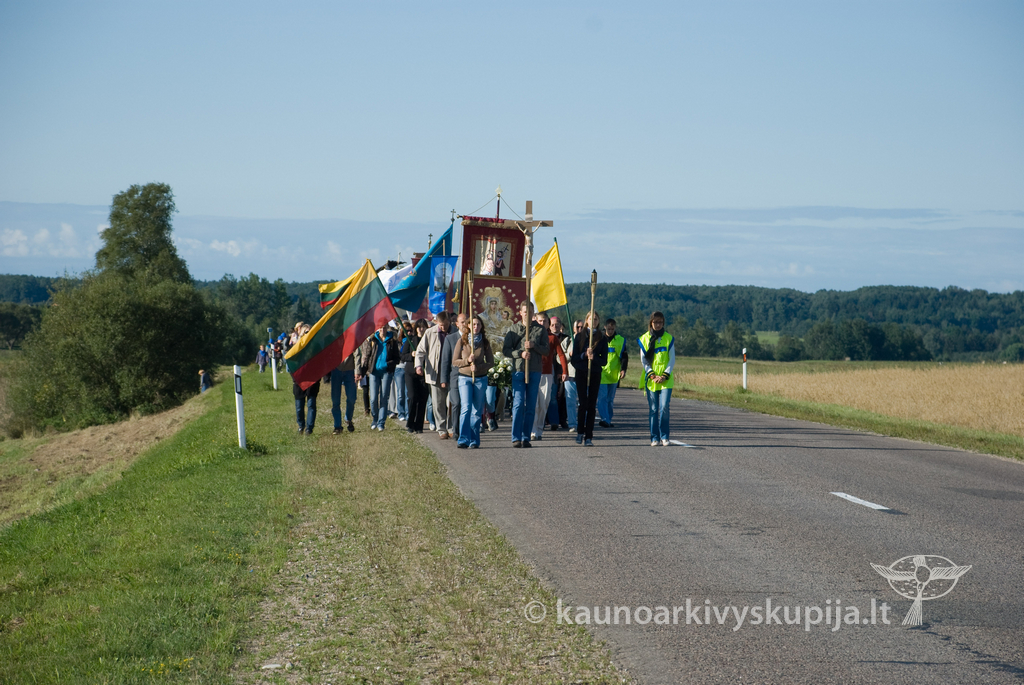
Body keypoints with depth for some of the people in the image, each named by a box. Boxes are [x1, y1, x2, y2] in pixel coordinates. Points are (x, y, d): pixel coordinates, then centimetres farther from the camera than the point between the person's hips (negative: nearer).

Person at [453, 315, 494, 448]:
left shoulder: (485, 342, 7)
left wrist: (478, 367, -12)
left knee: (477, 410, 3)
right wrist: (467, 360, -14)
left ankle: (474, 440, 10)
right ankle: (463, 439, -15)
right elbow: (454, 362, 4)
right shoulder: (462, 341, 4)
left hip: (480, 378, 2)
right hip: (464, 377, -2)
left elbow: (490, 362, 6)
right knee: (466, 408, -14)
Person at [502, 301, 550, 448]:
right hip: (518, 370, -1)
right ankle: (516, 438, -6)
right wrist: (520, 353, -10)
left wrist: (534, 346, -11)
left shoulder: (540, 329, 9)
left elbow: (546, 350, 6)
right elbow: (505, 350, 5)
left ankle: (526, 437, 9)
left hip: (535, 371, 2)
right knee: (518, 404, -8)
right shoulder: (513, 329, 8)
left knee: (531, 406, 3)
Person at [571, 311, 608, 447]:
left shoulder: (602, 338, 7)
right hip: (581, 373, -1)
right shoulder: (579, 336, 6)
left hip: (595, 374, 1)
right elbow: (574, 358, 2)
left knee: (592, 405, -2)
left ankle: (589, 437, 0)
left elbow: (604, 360, 3)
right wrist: (585, 354, -16)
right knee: (583, 404, -6)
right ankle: (580, 432, 10)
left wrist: (594, 357, -16)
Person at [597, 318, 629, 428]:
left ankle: (608, 420, 15)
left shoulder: (620, 340, 6)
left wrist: (623, 369, -9)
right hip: (601, 373, -2)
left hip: (614, 374, 2)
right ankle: (604, 419, -21)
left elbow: (624, 356, 6)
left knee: (610, 399, 9)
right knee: (602, 397, -13)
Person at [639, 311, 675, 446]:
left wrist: (665, 375, -8)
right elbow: (643, 360, 5)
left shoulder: (668, 338, 5)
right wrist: (651, 375, -7)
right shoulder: (644, 338, 6)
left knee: (664, 407, -11)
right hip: (651, 380, 1)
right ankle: (655, 438, 7)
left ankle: (664, 437, -2)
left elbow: (672, 360, 4)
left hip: (666, 380, -1)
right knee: (653, 409, 1)